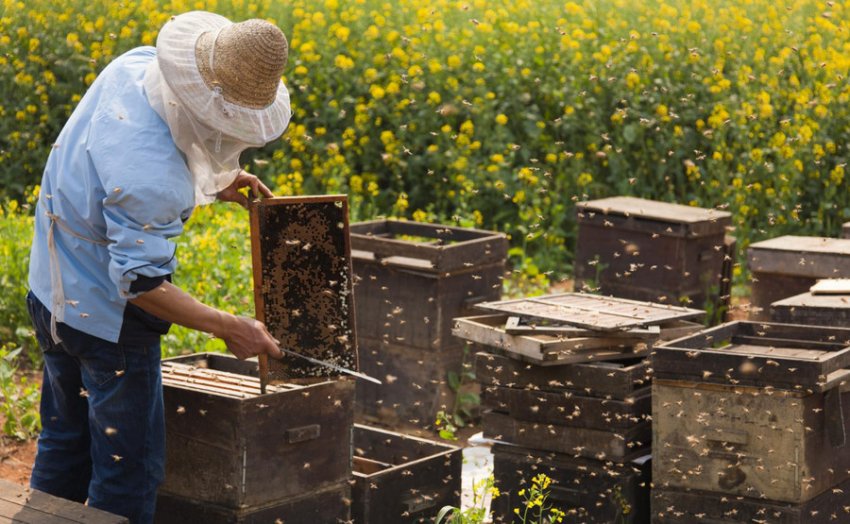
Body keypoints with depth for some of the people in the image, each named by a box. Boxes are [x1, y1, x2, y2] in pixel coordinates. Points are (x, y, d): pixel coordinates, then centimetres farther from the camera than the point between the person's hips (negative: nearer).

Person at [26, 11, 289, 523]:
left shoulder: (134, 64, -9)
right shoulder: (149, 174, -35)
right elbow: (142, 281, -29)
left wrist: (208, 181, 4)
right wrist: (228, 327, -24)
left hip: (53, 290, 10)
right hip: (107, 314, -10)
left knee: (64, 443, 24)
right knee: (129, 469, 3)